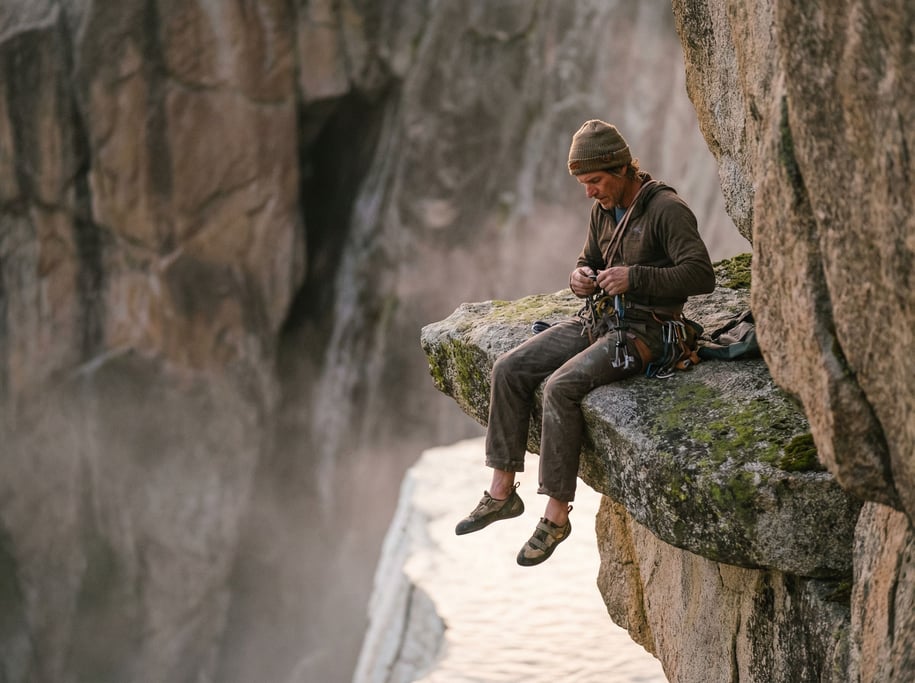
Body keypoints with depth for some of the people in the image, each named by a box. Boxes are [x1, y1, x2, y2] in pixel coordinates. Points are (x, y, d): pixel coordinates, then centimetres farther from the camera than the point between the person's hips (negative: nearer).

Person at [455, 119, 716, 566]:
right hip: (597, 320, 9)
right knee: (510, 369, -6)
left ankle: (556, 514, -19)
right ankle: (502, 491, -1)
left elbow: (701, 276, -22)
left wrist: (635, 277, -27)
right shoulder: (603, 210, 11)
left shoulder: (667, 210, -14)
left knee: (561, 387, -28)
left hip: (641, 331, -8)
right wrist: (580, 279, -1)